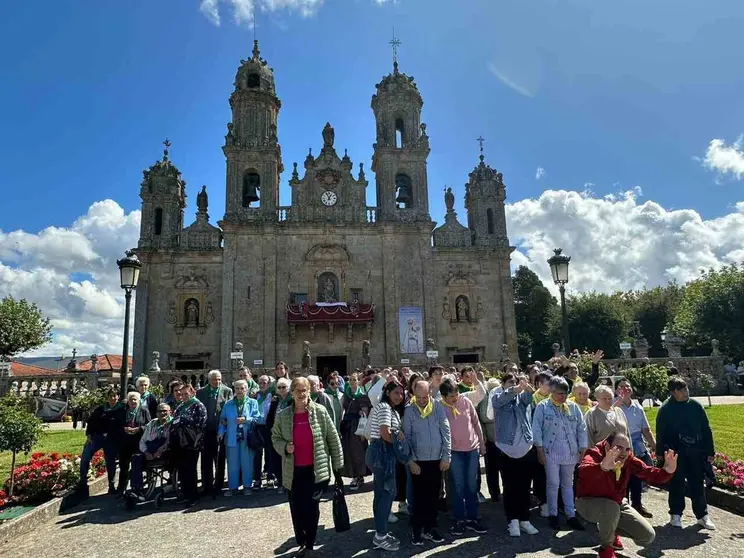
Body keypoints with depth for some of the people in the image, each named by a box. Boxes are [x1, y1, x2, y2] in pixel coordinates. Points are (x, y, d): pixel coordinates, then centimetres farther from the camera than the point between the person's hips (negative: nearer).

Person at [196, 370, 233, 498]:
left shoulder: (227, 391, -1)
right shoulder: (201, 392, 5)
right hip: (206, 430, 2)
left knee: (220, 459, 7)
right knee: (206, 460, 9)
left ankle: (218, 486, 18)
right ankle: (207, 486, 21)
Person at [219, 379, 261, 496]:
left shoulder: (253, 403, 3)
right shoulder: (228, 404, 10)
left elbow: (257, 418, -4)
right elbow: (223, 420, 8)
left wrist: (246, 419, -17)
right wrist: (221, 432, -5)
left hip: (247, 438, -1)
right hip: (232, 438, 2)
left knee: (247, 463, 6)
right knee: (232, 464, 7)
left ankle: (247, 486, 19)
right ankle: (233, 487, 18)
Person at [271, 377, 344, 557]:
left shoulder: (320, 411, -8)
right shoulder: (283, 415, -4)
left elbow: (333, 439, -2)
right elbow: (275, 438, 9)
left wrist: (338, 466, -1)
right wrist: (284, 447, -13)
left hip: (317, 470, -2)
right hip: (293, 472, 2)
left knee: (312, 508, 3)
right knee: (296, 510, 10)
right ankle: (301, 543, 31)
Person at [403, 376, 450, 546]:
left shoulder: (438, 407, -4)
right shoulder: (409, 411, -8)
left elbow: (446, 432, -1)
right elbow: (406, 437, -5)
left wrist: (446, 456, -4)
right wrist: (411, 460, -9)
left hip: (437, 459, 2)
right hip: (418, 461, -2)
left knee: (433, 496, 12)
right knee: (419, 496, 6)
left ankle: (430, 528, 26)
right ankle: (417, 530, 20)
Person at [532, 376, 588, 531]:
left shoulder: (573, 407, 5)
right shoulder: (542, 407, -5)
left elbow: (582, 429, 8)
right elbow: (536, 429, -5)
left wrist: (582, 449, 4)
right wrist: (540, 449, -8)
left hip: (570, 453, 3)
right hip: (551, 452, -3)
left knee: (568, 484, 14)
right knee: (553, 484, 3)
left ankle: (570, 515, 23)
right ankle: (552, 514, 18)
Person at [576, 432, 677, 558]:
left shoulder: (629, 460, -12)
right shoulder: (595, 454, -32)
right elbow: (583, 471, -55)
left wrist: (668, 470, -36)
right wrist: (603, 466, -76)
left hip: (616, 503, 6)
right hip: (588, 502, -6)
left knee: (648, 536, -1)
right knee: (612, 508, -38)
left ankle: (611, 531, 25)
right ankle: (606, 548, -9)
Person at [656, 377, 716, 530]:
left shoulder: (695, 405, 1)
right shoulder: (665, 409, -8)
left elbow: (706, 429, 7)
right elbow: (660, 434, -4)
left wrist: (710, 451, 6)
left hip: (696, 453, 2)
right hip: (675, 454, -2)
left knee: (697, 484, 9)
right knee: (676, 485, 8)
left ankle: (702, 515, 21)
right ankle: (675, 514, 21)